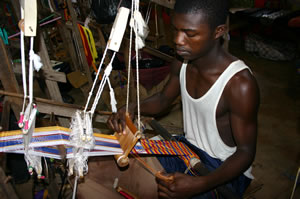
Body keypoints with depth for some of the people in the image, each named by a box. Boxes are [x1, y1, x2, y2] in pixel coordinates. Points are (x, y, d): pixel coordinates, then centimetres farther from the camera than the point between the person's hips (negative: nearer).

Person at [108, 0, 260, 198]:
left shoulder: (240, 84, -30)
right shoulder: (183, 61, -10)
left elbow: (246, 152, -22)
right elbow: (164, 98, 7)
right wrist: (133, 108, -14)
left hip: (225, 168, -5)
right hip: (189, 147, 6)